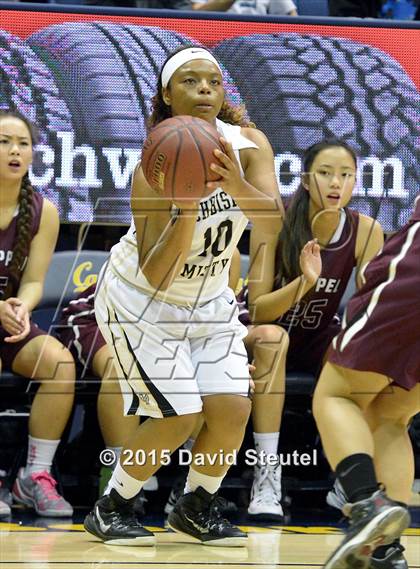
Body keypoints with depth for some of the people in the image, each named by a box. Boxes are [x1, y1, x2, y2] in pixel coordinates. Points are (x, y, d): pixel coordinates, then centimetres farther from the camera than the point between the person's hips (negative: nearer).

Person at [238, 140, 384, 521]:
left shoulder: (366, 232, -14)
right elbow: (257, 311, -26)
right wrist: (304, 281, -43)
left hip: (319, 338, 3)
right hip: (259, 329, -3)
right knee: (272, 336, -36)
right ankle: (266, 474, -35)